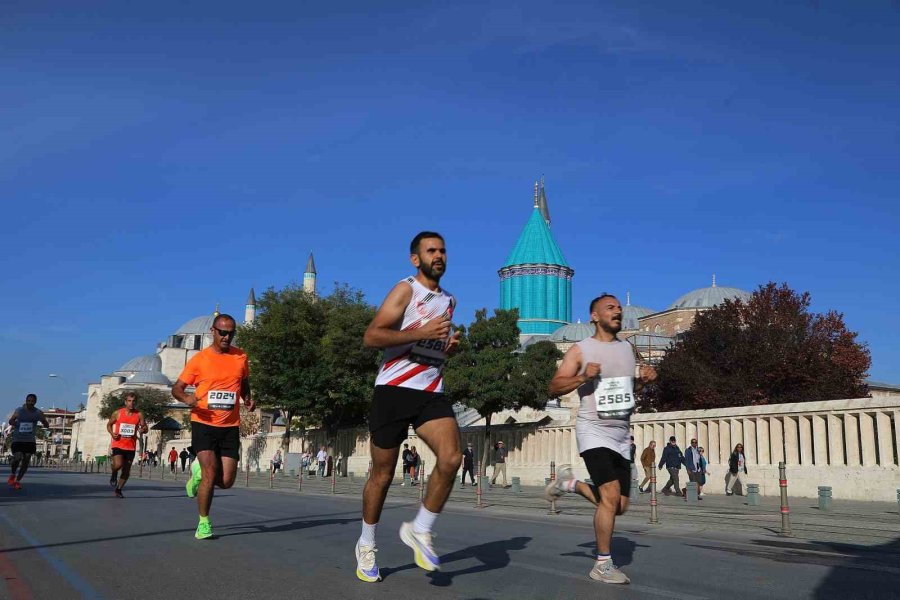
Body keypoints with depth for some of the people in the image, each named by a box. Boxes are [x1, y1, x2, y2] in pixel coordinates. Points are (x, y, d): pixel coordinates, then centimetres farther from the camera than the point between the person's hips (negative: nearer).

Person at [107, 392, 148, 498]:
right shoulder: (118, 413, -1)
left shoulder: (139, 415, 1)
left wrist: (142, 429, -21)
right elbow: (109, 424, 12)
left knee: (126, 471, 6)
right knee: (118, 464, -23)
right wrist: (112, 433, -7)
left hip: (131, 446, 2)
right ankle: (113, 474, 13)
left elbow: (145, 428, 4)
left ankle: (118, 490, 25)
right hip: (118, 444, -2)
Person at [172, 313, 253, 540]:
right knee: (211, 473, -13)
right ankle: (204, 523, 5)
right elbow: (177, 388, 2)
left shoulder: (240, 357, 6)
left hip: (230, 427, 3)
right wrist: (186, 398, -21)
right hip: (203, 424, -3)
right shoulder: (199, 359, -3)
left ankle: (199, 471, 33)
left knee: (226, 482, 1)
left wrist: (247, 399, 2)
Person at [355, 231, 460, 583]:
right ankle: (366, 546, 26)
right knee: (383, 474, 5)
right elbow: (371, 337, -15)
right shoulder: (406, 290, -4)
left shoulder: (449, 300, 17)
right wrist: (421, 333, -21)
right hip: (394, 389, -5)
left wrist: (451, 346, 9)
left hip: (432, 392, 5)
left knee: (451, 458, -18)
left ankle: (420, 530, 2)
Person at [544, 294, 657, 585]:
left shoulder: (629, 349, 13)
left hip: (622, 434, 6)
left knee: (619, 506, 8)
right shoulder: (580, 350, -3)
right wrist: (583, 377, -22)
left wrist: (645, 379, 2)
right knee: (611, 496, -18)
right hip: (594, 431, -6)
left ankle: (570, 483, 31)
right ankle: (603, 565, -5)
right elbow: (554, 388, -6)